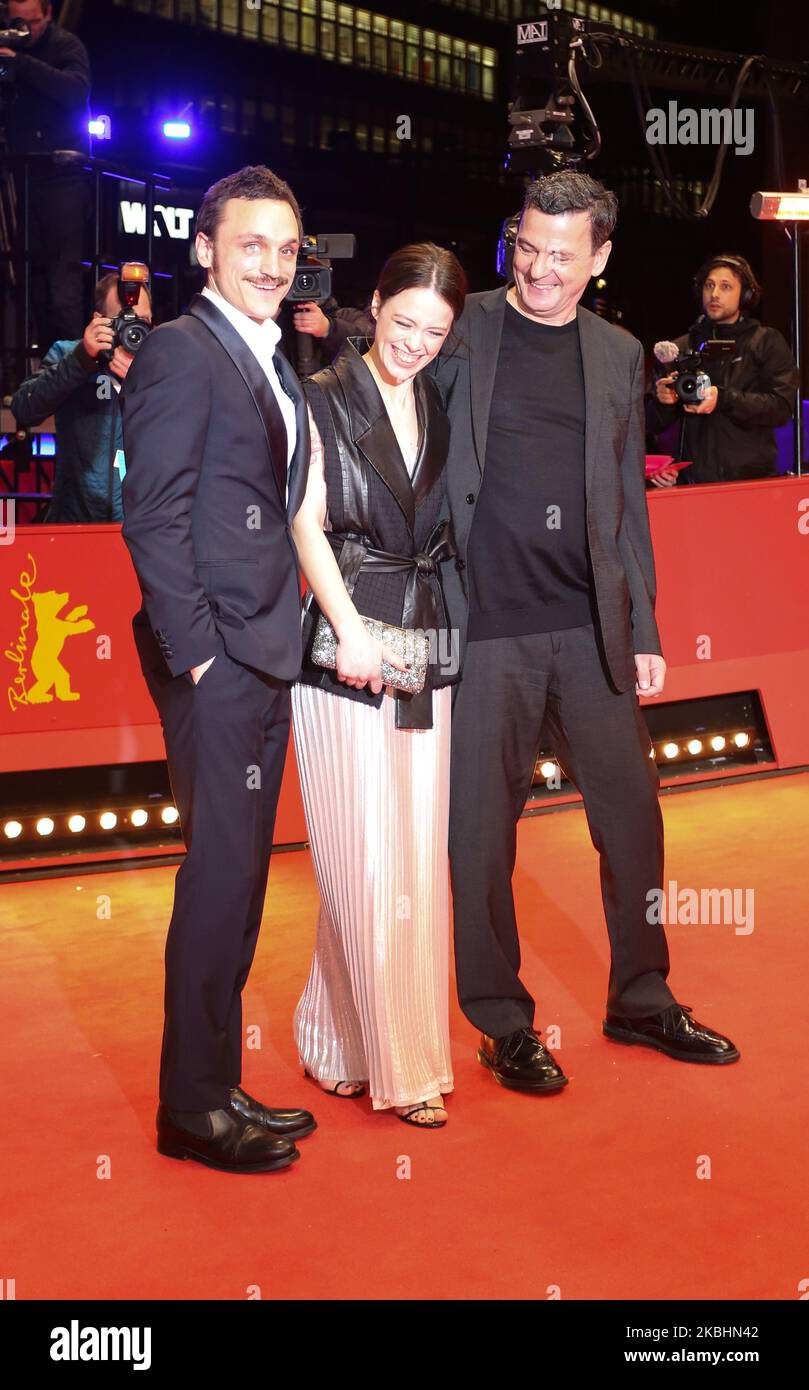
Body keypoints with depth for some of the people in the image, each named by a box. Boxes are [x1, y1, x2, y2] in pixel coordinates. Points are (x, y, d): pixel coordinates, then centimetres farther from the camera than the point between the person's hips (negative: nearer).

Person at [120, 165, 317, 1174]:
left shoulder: (272, 365, 18)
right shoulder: (180, 351, -8)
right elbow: (154, 518, -15)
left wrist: (288, 638, 10)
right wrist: (196, 653, -17)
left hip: (264, 657, 9)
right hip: (215, 659, -9)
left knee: (240, 879, 13)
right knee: (220, 876, -3)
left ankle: (216, 1085, 25)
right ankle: (193, 1109, 11)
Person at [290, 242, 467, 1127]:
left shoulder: (442, 408, 15)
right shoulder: (323, 400, 2)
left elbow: (451, 527, 14)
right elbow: (306, 522, -6)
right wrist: (349, 627, -17)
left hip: (427, 649, 5)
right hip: (345, 648, -5)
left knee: (421, 856, 6)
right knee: (366, 861, -5)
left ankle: (335, 1036, 21)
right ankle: (396, 1064, 7)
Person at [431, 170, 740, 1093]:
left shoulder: (617, 354, 11)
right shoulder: (462, 332, 0)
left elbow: (627, 500, 13)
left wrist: (645, 630, 10)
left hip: (590, 629, 4)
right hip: (486, 628, -3)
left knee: (632, 813, 10)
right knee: (481, 833, 3)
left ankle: (641, 1000, 29)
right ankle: (503, 1024, 21)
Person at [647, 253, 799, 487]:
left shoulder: (767, 342, 8)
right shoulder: (681, 348, 13)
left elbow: (782, 407, -6)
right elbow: (655, 424, 14)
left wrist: (724, 399, -18)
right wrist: (662, 401, -9)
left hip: (753, 479, -1)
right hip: (693, 481, 1)